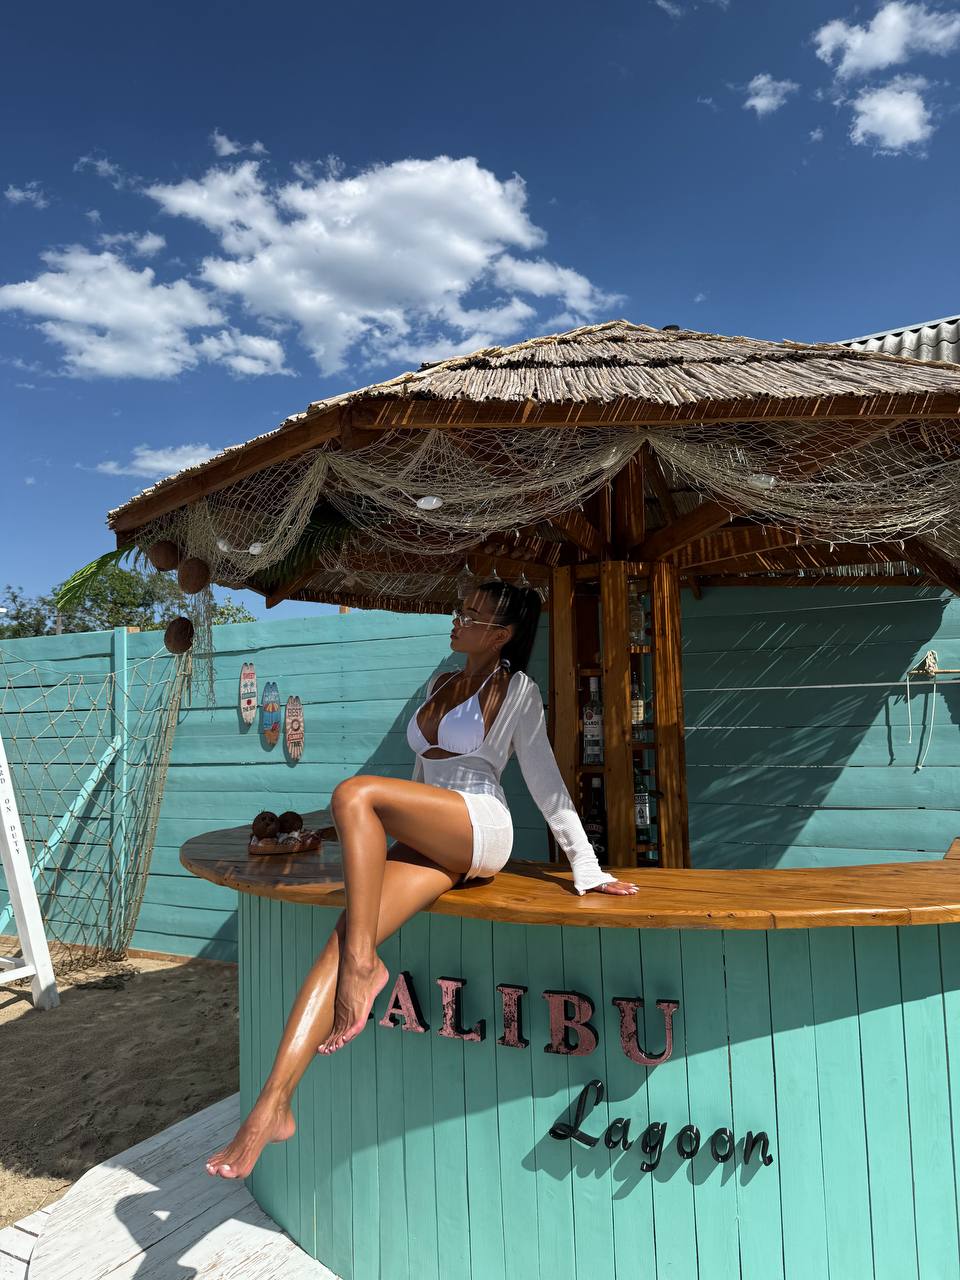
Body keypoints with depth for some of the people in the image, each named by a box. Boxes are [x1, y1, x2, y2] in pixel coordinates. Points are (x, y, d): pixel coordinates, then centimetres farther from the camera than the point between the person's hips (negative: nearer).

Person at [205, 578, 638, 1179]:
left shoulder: (518, 691, 5)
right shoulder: (440, 685, 23)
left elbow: (546, 783, 6)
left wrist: (588, 870, 5)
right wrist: (373, 841, 29)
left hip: (480, 829, -6)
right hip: (428, 847, 6)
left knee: (353, 792, -29)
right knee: (342, 938, -19)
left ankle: (367, 965, -21)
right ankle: (273, 1106, -22)